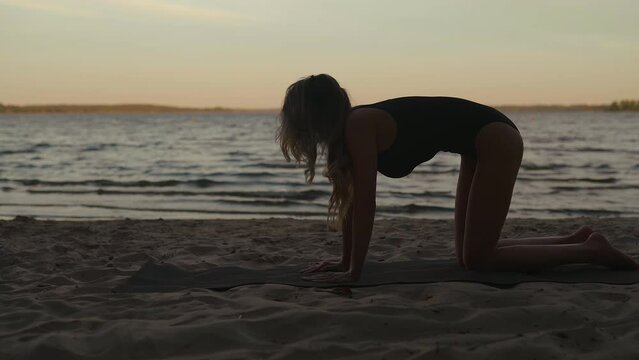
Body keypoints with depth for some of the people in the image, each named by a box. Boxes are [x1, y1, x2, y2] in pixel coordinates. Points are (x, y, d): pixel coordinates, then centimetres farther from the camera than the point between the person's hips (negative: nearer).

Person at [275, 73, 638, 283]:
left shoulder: (359, 126, -20)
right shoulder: (350, 129, 6)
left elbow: (365, 203, -22)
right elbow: (350, 201, 11)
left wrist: (353, 272, -18)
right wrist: (346, 261, 12)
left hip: (494, 139, -9)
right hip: (484, 144, 9)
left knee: (477, 258, -6)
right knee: (469, 253, 11)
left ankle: (591, 250, 1)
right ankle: (578, 239, 20)